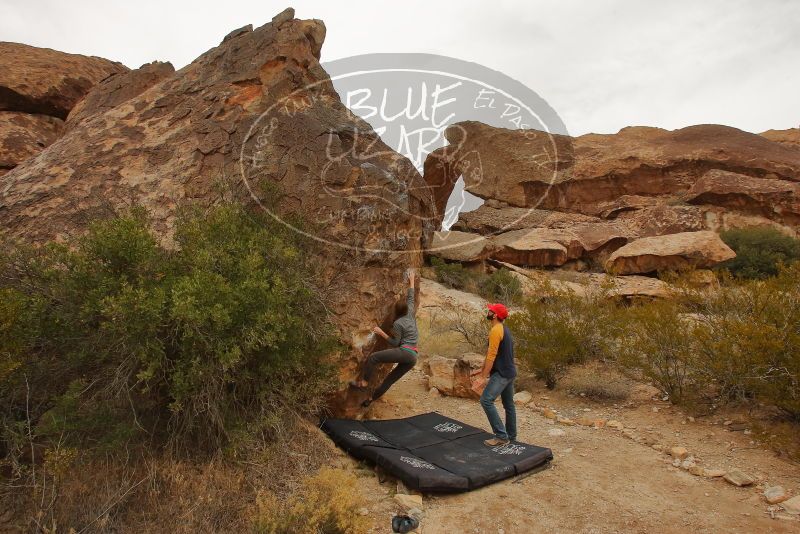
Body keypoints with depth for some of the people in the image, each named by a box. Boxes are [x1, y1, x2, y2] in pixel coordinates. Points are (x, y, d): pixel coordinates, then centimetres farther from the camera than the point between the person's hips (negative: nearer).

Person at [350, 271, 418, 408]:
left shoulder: (398, 323, -6)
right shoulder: (410, 313, 13)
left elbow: (395, 343, -5)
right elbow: (410, 297, 24)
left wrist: (381, 332, -4)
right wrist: (412, 281, 32)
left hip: (404, 352, -9)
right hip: (412, 357, 9)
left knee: (373, 357, -9)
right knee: (390, 379, 14)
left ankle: (364, 382, -9)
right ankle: (372, 399, 21)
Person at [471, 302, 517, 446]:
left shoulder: (495, 330, -18)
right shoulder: (504, 329, 14)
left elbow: (492, 355, -21)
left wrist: (483, 377, -19)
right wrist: (482, 369, 22)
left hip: (501, 374, -11)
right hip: (509, 372, 11)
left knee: (486, 400, -14)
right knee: (509, 404, 16)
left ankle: (501, 436, -12)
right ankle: (511, 436, 25)